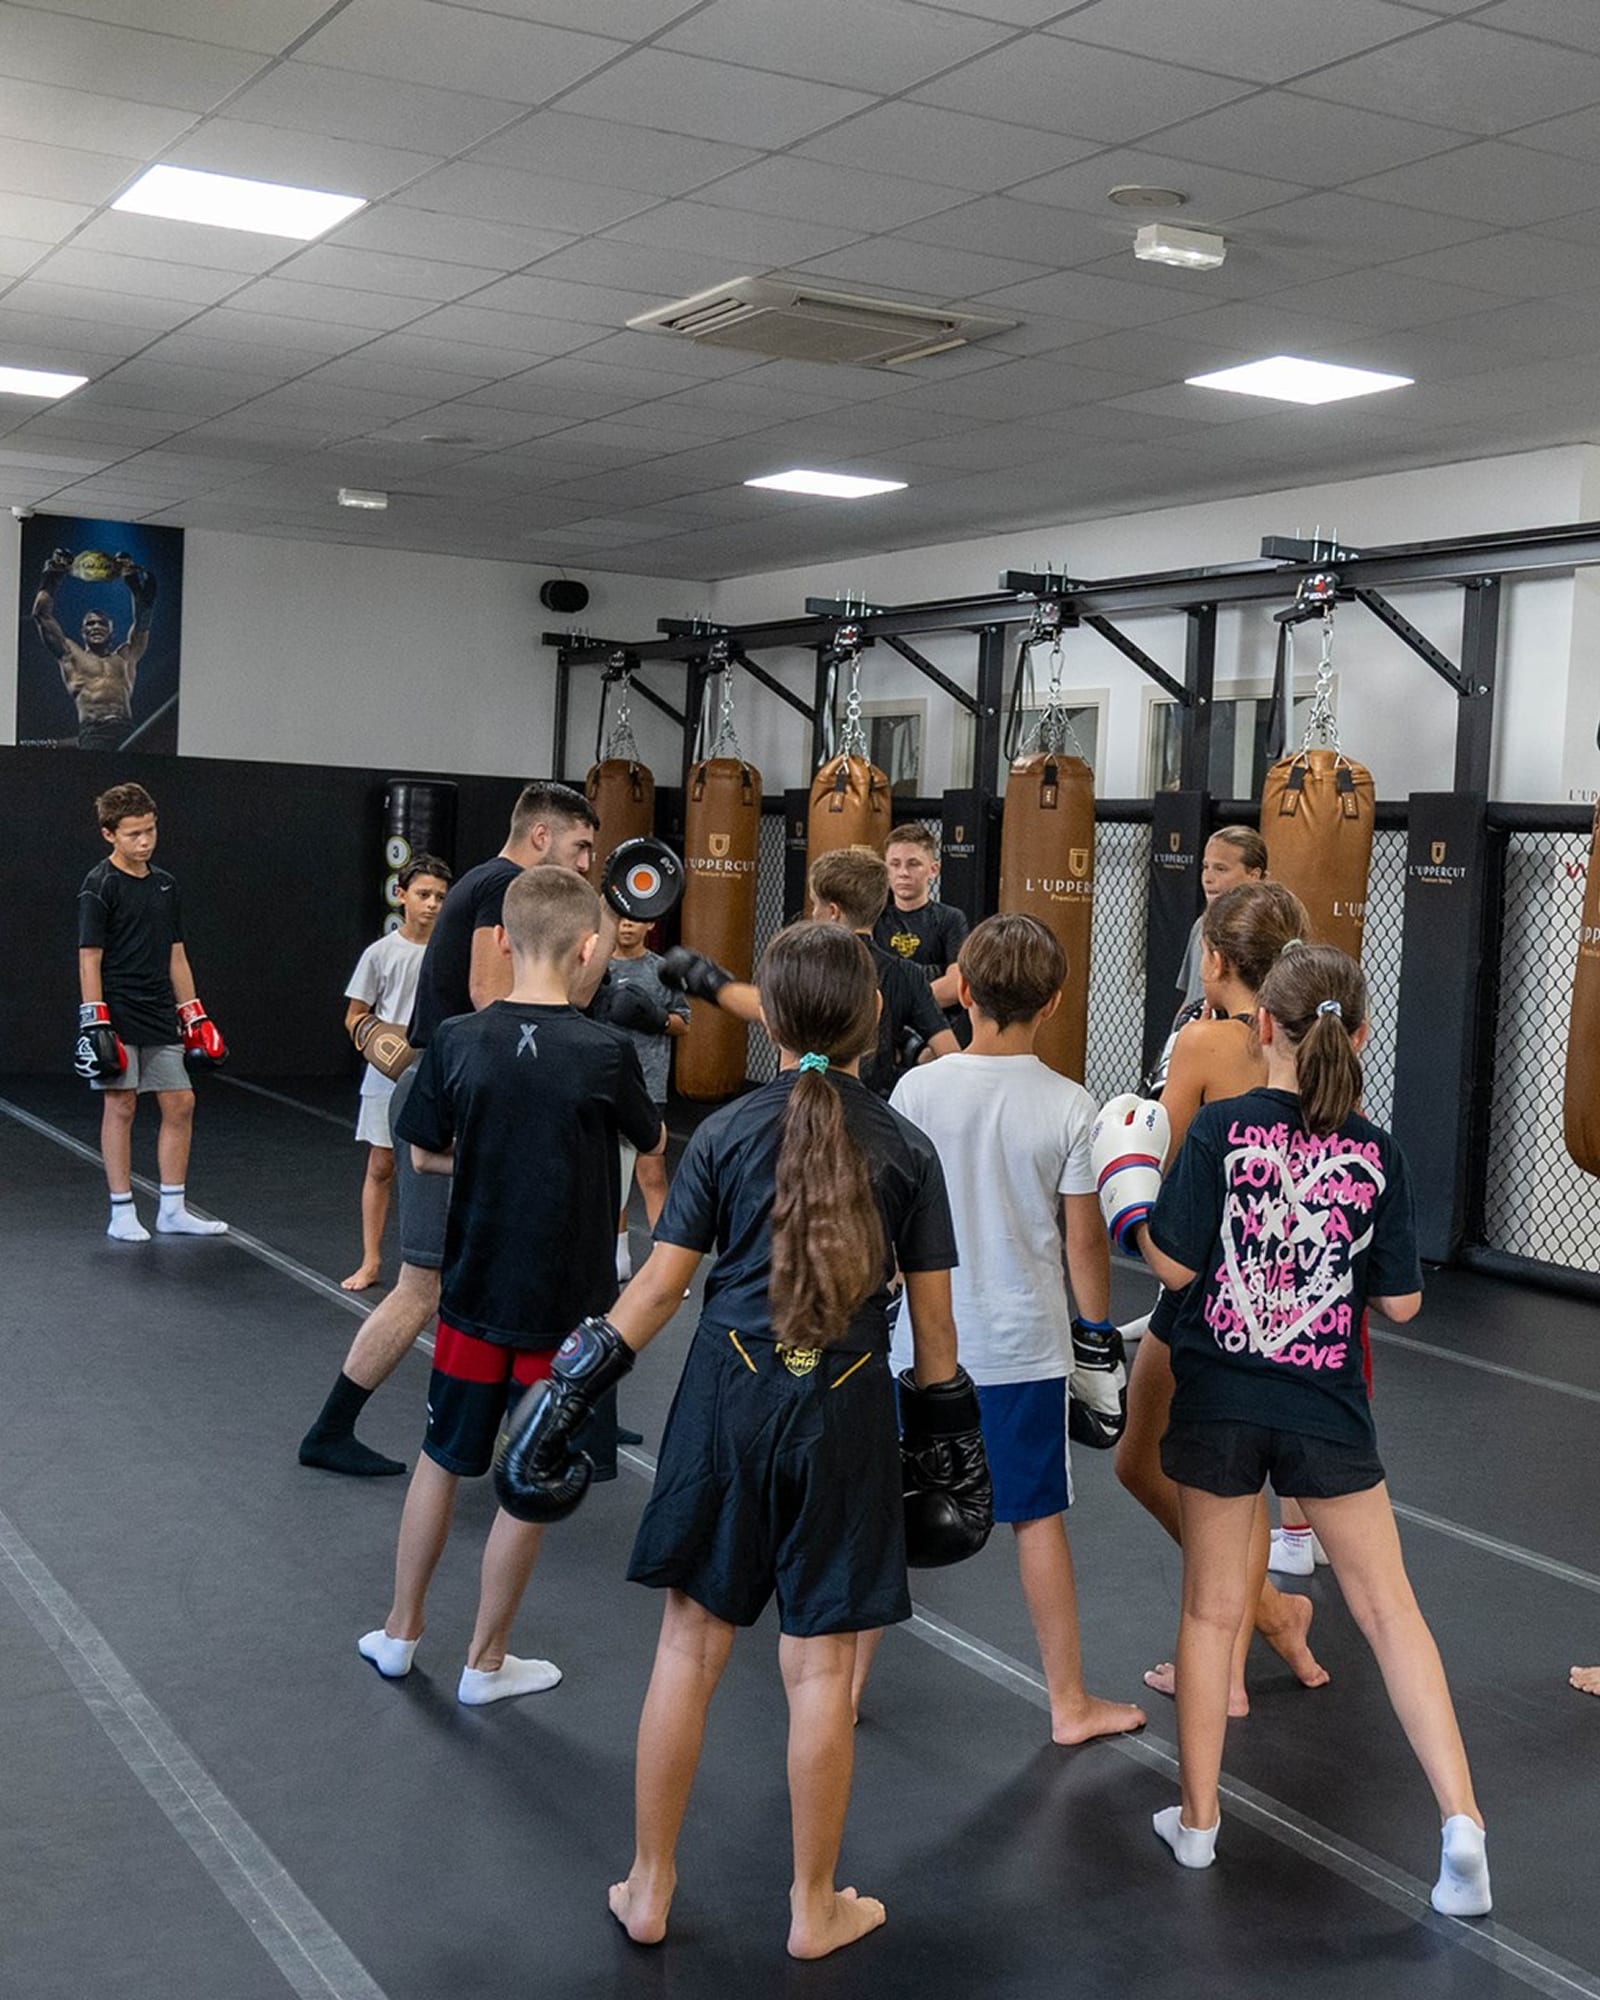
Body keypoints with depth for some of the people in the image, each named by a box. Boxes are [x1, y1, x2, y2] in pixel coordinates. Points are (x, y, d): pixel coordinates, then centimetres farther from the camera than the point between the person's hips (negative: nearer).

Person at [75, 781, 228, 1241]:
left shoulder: (165, 884, 12)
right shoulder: (99, 885, -8)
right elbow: (89, 958, -11)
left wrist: (194, 1015, 15)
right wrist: (94, 1023, -16)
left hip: (160, 1017, 7)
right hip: (119, 1016, -7)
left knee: (180, 1104, 6)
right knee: (120, 1107, -1)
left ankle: (172, 1210, 14)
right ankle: (122, 1214, 8)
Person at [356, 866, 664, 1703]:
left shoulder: (456, 1041, -10)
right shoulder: (605, 1053, -17)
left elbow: (425, 1156, 2)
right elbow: (652, 1143, 1)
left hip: (475, 1288, 3)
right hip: (565, 1302, -3)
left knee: (442, 1459, 21)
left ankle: (399, 1632, 33)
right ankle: (485, 1663, 23)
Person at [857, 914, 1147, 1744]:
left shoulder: (917, 1090, -9)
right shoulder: (1071, 1106, -10)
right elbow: (1084, 1240, -5)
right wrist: (1096, 1327, 10)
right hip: (1025, 1343, 0)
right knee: (1038, 1519, 11)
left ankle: (848, 1683, 23)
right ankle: (1068, 1702, 23)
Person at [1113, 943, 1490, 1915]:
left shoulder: (1222, 1127, -12)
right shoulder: (1377, 1153, -5)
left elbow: (1177, 1264, -12)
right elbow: (1401, 1300, -2)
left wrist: (1130, 1195, 4)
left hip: (1220, 1404, 0)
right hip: (1328, 1409, 1)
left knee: (1213, 1608, 15)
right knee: (1389, 1606, 12)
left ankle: (1197, 1818, 27)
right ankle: (1461, 1822, 5)